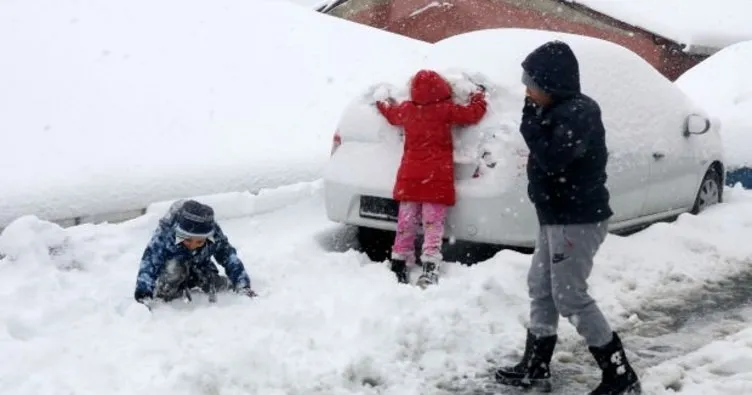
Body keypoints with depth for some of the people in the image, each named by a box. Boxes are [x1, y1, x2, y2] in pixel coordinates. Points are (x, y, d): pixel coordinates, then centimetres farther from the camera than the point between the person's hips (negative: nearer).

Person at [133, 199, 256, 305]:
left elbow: (230, 258, -21)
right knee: (175, 267, -36)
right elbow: (148, 265, -42)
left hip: (199, 268, 3)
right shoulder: (164, 235, -38)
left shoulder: (215, 235, -29)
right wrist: (143, 296, -51)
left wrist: (242, 286, -28)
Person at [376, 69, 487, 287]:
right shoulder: (446, 110, -7)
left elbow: (391, 114, 27)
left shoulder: (406, 109, 5)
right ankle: (429, 268, -14)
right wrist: (479, 95, 22)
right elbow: (474, 113, 2)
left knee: (406, 224, 12)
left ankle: (399, 264, 15)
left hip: (409, 177, 4)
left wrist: (383, 103, 49)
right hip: (437, 178, -4)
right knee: (433, 225, -5)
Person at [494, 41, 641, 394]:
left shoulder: (579, 112, -19)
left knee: (570, 297, -8)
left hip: (579, 219, -11)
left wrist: (531, 119, -19)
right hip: (558, 217, 11)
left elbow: (553, 158, -29)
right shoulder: (560, 110, 12)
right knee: (541, 287, 15)